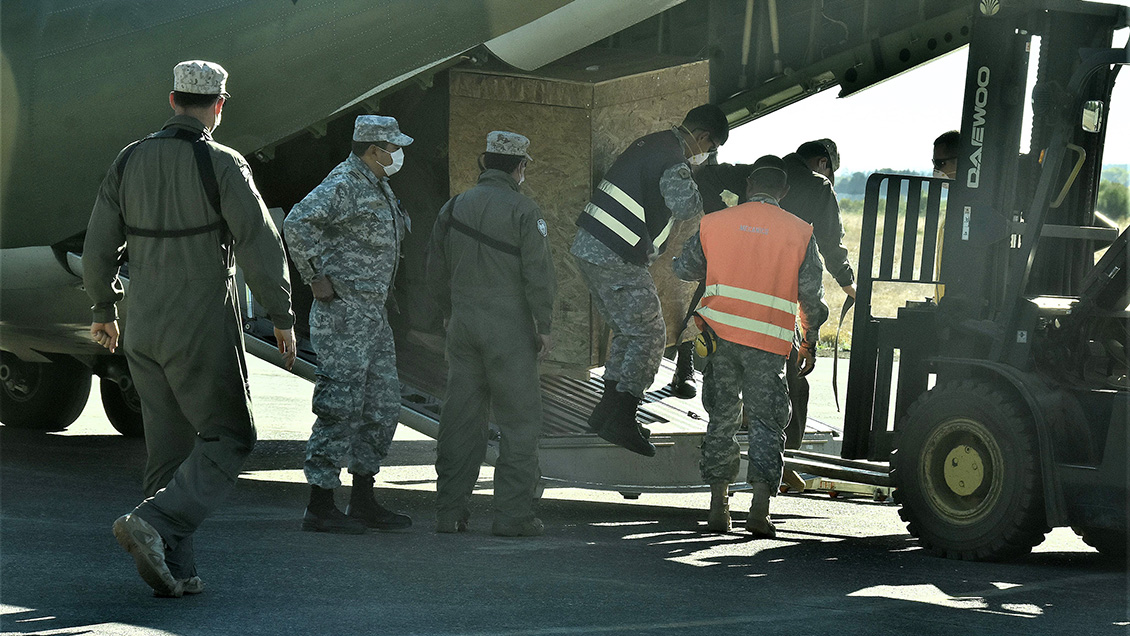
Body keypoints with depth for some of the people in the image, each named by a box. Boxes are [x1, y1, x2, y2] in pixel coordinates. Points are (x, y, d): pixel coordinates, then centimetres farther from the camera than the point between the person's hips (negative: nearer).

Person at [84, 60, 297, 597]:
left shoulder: (130, 160, 4)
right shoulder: (222, 165, -11)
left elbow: (99, 245, 10)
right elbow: (260, 246, -13)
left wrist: (104, 309, 24)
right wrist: (282, 317, -2)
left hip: (143, 330, 6)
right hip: (202, 330, -6)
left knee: (169, 446, 12)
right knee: (227, 438, 3)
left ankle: (173, 569, 9)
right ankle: (153, 523, -15)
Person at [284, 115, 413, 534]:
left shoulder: (378, 186, 16)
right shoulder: (343, 184, -15)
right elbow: (297, 223, -28)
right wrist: (316, 278, -23)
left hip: (373, 312, 10)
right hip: (343, 313, -10)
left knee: (382, 404, 12)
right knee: (340, 407, -9)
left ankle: (363, 501, 19)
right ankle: (320, 507, -4)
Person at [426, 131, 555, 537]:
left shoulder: (453, 209, 9)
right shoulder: (523, 211, -8)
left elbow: (437, 272, 14)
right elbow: (538, 274, -12)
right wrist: (544, 327, -3)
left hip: (463, 325, 5)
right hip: (509, 328, -5)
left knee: (461, 418, 10)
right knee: (520, 421, 1)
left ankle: (450, 511, 11)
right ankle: (513, 514, -3)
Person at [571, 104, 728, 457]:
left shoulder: (650, 143, 18)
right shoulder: (673, 158, -14)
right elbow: (686, 206, -27)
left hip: (588, 247, 10)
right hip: (615, 258, -10)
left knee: (627, 332, 18)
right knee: (650, 335, -4)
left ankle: (607, 412, 20)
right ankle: (620, 419, -6)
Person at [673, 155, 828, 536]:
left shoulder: (714, 223, 5)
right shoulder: (799, 233, 0)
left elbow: (684, 269, 17)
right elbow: (811, 296, 2)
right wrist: (810, 343, 14)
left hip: (719, 333, 2)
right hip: (769, 342, -2)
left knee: (722, 419, 11)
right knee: (766, 423, 4)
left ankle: (718, 508, 11)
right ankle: (759, 508, -8)